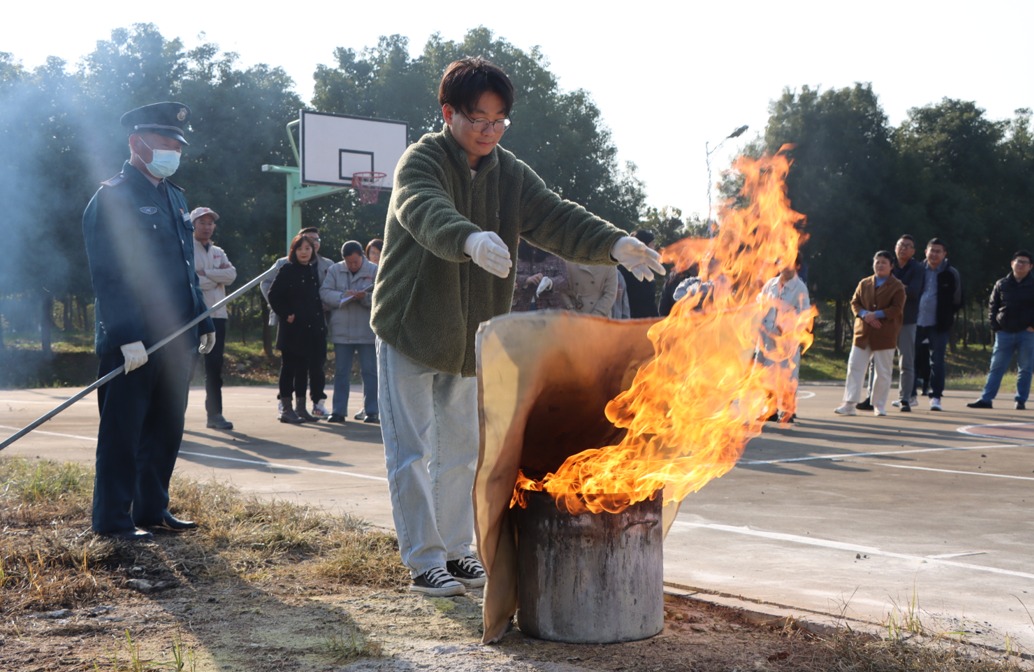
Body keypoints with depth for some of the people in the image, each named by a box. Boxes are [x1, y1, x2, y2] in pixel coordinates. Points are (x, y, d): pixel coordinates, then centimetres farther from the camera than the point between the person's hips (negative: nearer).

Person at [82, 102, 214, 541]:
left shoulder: (174, 196, 17)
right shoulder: (113, 197, -9)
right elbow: (108, 275, -16)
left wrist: (203, 321, 17)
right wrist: (127, 337, -22)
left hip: (175, 339, 8)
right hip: (133, 342, -8)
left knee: (166, 430, 13)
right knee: (123, 431, 1)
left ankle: (153, 509, 24)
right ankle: (112, 519, 10)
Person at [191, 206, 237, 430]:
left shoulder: (219, 252, 17)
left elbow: (231, 275, -1)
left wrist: (205, 274, -10)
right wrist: (218, 278, -7)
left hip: (217, 315, 5)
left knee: (215, 367, 5)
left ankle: (214, 414, 9)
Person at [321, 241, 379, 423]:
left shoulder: (375, 271, 1)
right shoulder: (334, 270, 6)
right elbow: (324, 293, -3)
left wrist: (365, 297, -24)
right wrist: (342, 296, -19)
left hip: (367, 331, -2)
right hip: (341, 331, 2)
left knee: (370, 372, 2)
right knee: (341, 372, 7)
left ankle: (372, 411, 8)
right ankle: (338, 411, 12)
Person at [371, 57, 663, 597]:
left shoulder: (511, 175, 3)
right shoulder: (421, 162, -16)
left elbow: (556, 219, -10)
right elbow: (427, 212, -38)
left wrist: (614, 243, -29)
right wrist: (472, 239, -60)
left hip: (466, 339, 6)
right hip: (409, 329, -6)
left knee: (461, 450, 14)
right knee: (412, 452, -2)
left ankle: (454, 551, 26)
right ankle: (423, 561, 8)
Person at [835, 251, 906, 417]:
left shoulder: (897, 286, -1)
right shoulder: (864, 283, 11)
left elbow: (897, 309, -9)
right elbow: (854, 303, 9)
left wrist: (876, 314, -19)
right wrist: (864, 314, -11)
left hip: (884, 335, -3)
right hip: (863, 333, 3)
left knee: (883, 372, 3)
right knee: (854, 367, -3)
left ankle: (879, 406, 13)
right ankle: (849, 404, -2)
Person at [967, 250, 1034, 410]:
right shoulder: (1001, 284, 7)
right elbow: (992, 306, 11)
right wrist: (995, 326, 2)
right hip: (1004, 333, 2)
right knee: (996, 368, 1)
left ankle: (1021, 400, 10)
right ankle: (986, 399, 1)